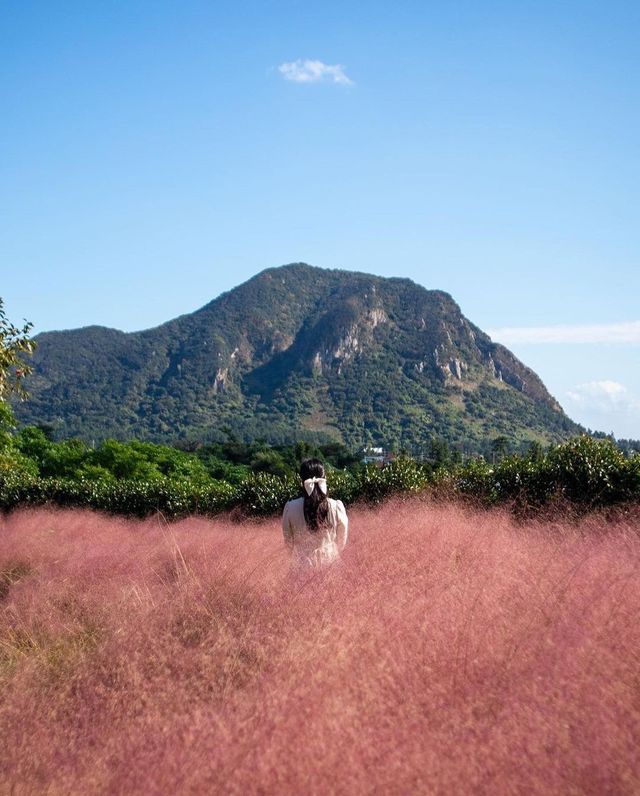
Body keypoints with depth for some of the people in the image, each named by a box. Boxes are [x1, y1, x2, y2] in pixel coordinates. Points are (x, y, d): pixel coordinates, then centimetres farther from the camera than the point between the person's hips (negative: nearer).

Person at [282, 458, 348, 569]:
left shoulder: (290, 508, -18)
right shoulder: (337, 507, -18)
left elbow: (288, 541, -4)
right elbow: (341, 542, -4)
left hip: (303, 564, 0)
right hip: (330, 562, 0)